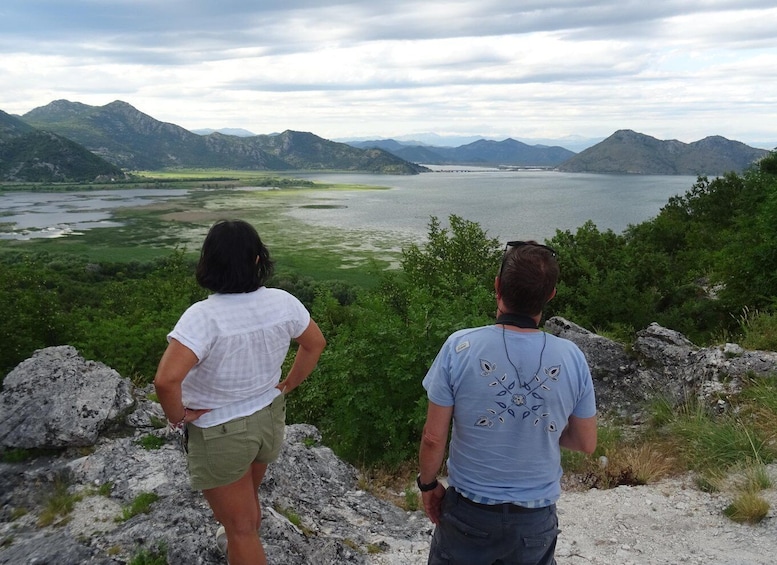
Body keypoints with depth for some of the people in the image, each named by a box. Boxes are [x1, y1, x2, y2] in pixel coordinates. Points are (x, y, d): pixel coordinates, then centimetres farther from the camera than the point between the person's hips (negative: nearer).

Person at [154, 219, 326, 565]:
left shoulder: (204, 316, -30)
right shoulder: (283, 303, -13)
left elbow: (166, 379, -39)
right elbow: (315, 344, 2)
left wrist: (178, 416, -19)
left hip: (220, 433, -6)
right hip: (269, 419, 6)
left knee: (240, 526, 14)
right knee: (248, 498, 34)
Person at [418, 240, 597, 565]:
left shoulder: (460, 347, -20)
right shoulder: (571, 358, -13)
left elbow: (433, 437, -13)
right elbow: (586, 443, -1)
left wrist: (428, 484, 4)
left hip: (469, 510, -1)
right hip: (536, 517, 2)